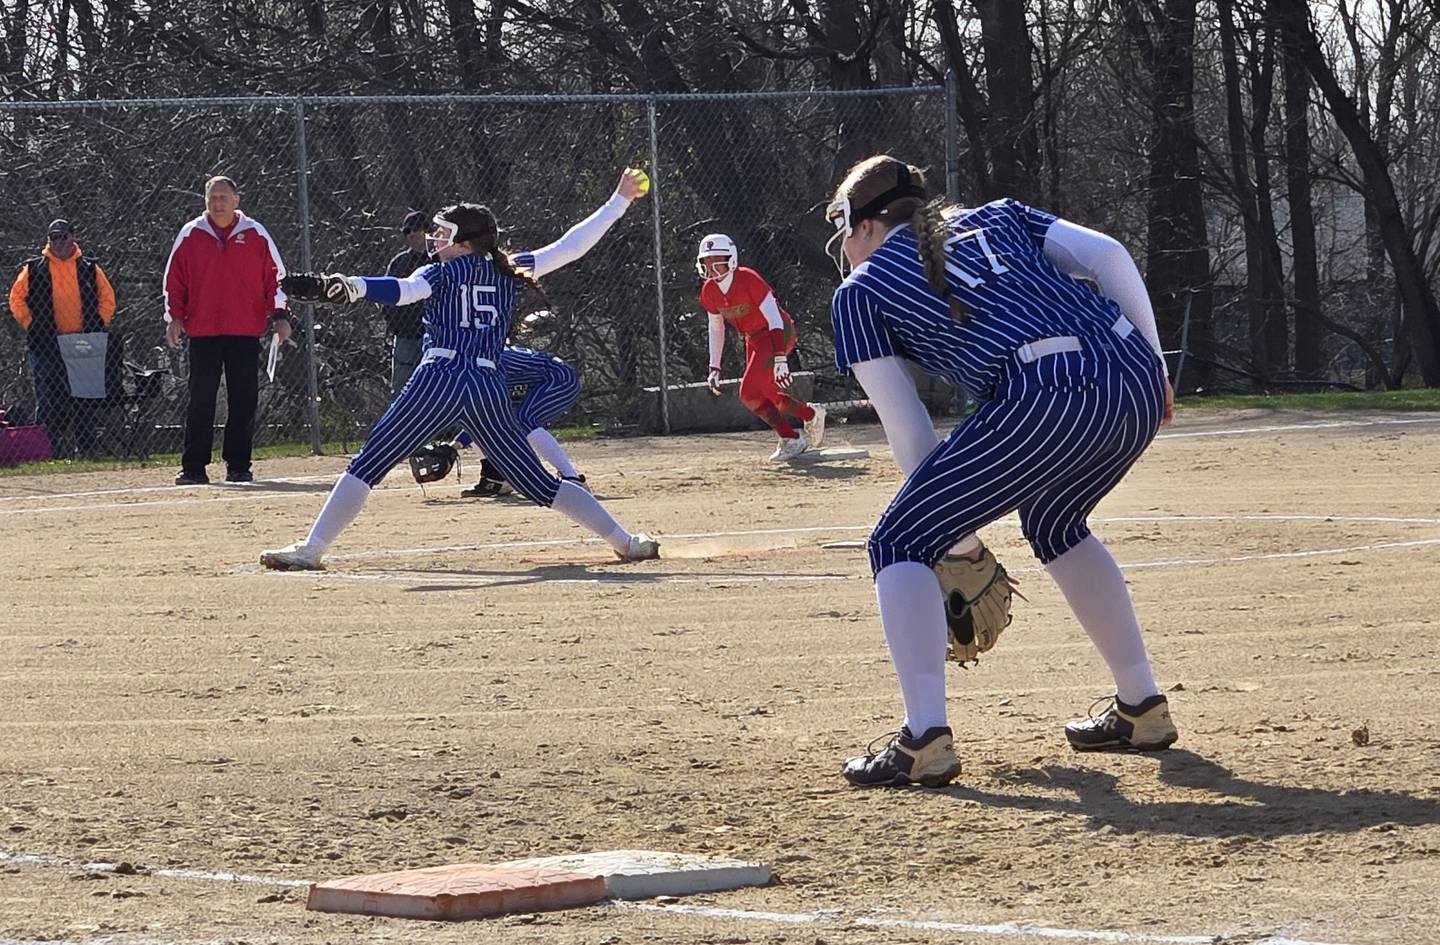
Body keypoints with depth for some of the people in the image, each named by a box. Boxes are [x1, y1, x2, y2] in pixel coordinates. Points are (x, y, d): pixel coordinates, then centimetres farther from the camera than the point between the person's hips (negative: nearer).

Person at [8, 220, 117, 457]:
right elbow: (17, 299, 7)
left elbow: (107, 297, 16)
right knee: (49, 400, -5)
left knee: (85, 399, 2)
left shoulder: (89, 268, 9)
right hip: (46, 345, -2)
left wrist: (99, 325, 4)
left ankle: (85, 448, 8)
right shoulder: (34, 268, 4)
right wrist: (31, 326, -2)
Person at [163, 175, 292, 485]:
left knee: (244, 402, 2)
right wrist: (174, 317, 0)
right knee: (201, 402, -2)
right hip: (203, 332, 0)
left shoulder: (255, 234, 5)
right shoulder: (190, 235, 5)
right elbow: (174, 279, 8)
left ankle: (238, 466, 10)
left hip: (246, 331, 0)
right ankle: (194, 468, 1)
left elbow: (275, 275, 9)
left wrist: (279, 315, 2)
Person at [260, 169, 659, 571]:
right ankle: (624, 540, 8)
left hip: (438, 382, -4)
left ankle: (311, 548, -9)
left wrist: (353, 286, -28)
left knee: (367, 464, -1)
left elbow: (402, 291, -12)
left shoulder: (443, 273, 9)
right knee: (540, 484, 12)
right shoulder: (510, 271, 18)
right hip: (490, 389, 4)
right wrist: (620, 201, 25)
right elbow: (570, 247, 18)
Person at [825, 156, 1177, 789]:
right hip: (1136, 383, 6)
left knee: (901, 543, 7)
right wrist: (1154, 367, 20)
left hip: (1044, 397, -6)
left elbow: (908, 433, 15)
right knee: (1054, 523, 34)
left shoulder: (861, 292, 19)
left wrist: (958, 535, 23)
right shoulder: (996, 219, 31)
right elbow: (1109, 256, 16)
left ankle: (925, 741, -9)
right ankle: (1141, 710, 33)